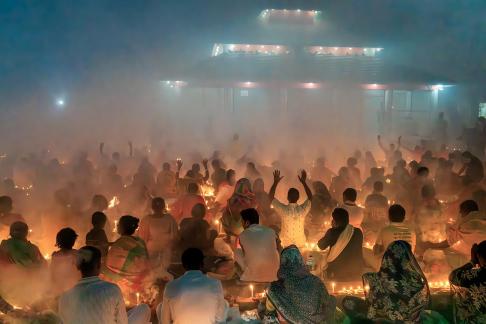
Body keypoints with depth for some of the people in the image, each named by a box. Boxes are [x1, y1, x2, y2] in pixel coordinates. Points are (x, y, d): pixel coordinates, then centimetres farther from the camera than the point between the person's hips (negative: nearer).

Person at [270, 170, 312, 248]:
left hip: (286, 243, -1)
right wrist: (304, 182, 6)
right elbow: (310, 197, 5)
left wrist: (276, 182, -2)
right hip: (300, 243, 1)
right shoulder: (303, 209, -17)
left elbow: (271, 196, -5)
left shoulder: (283, 209, -21)